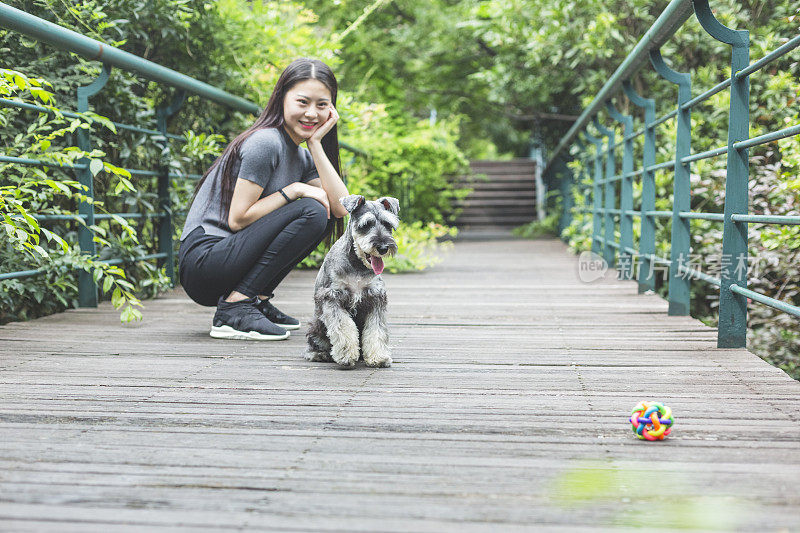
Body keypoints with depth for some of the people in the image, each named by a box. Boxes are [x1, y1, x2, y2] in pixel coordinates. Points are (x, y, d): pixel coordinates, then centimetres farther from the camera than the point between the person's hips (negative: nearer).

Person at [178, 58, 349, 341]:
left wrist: (315, 143, -3)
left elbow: (342, 208, -2)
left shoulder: (303, 157, 12)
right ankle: (235, 307, -19)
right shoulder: (265, 143, -15)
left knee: (326, 215, 7)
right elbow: (237, 219, -17)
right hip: (203, 259, -9)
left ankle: (258, 299, 6)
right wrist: (295, 190, -13)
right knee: (312, 212, -19)